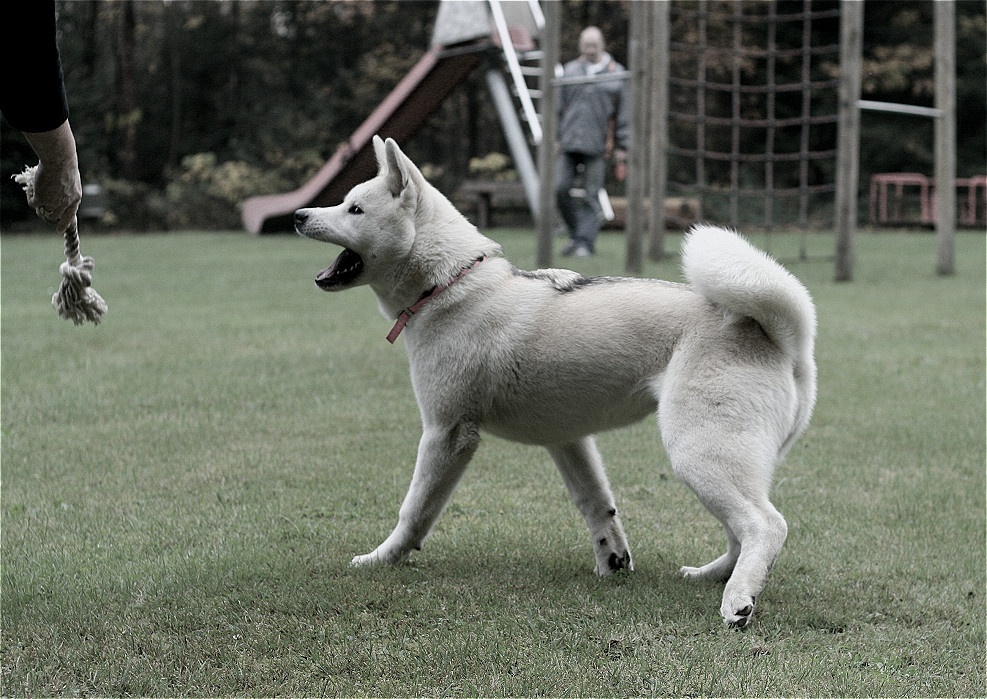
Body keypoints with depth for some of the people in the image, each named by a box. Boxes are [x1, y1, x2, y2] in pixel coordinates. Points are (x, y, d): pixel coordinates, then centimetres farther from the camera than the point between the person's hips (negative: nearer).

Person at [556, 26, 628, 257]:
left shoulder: (616, 74, 4)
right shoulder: (570, 70, 10)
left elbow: (623, 115, 4)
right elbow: (558, 108, 13)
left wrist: (621, 151, 0)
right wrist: (554, 139, 6)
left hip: (597, 146, -2)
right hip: (569, 143, 2)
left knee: (591, 196, -2)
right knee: (560, 188, -6)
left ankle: (586, 243, 4)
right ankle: (576, 232, 14)